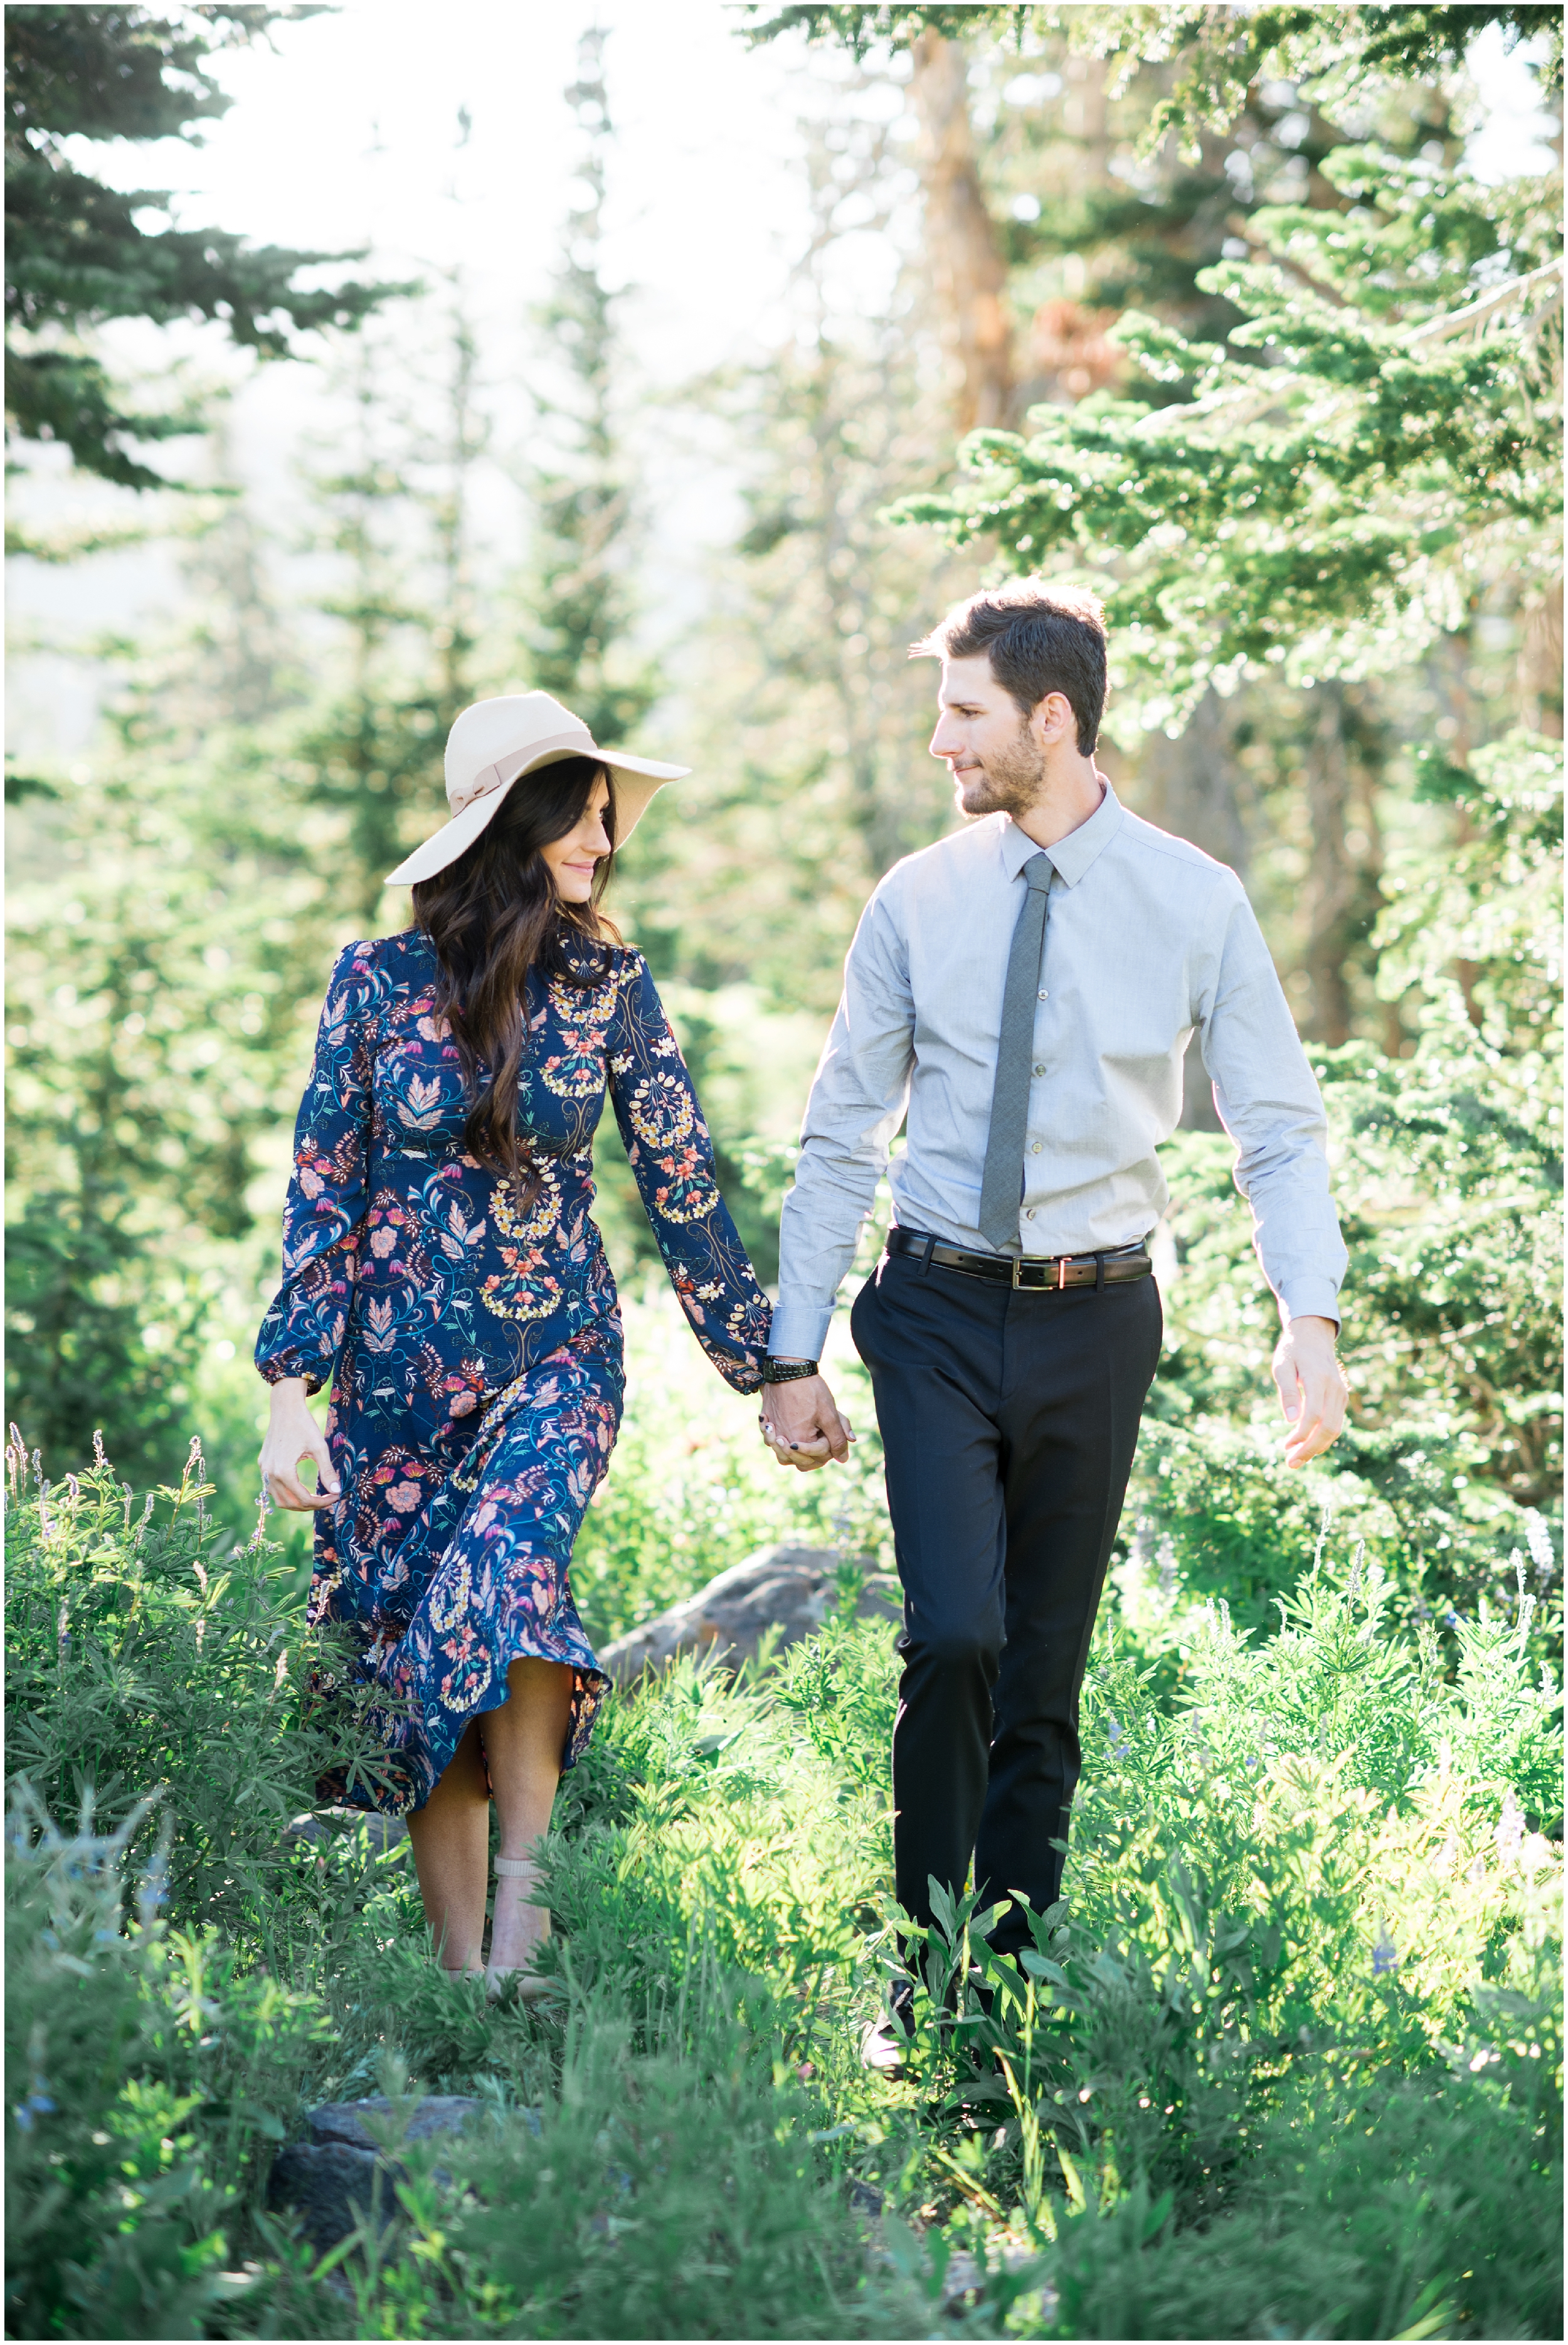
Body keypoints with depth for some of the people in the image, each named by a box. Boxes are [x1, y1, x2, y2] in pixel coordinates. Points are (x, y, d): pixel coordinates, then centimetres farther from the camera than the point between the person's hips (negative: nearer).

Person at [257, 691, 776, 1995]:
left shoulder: (610, 987, 0)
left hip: (556, 1361, -1)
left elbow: (683, 1188, 6)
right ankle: (461, 1972, 10)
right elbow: (321, 1189, 1)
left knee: (503, 1572, -28)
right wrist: (292, 1390, -4)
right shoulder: (378, 981, -2)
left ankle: (523, 1900, -19)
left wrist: (767, 1368, 8)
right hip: (398, 1370, 1)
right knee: (410, 1665, 1)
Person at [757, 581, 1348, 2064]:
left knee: (1047, 1676, 7)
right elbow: (841, 1138, 6)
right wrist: (794, 1357, 3)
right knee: (951, 1638, -16)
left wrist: (1310, 1314, -16)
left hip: (1097, 1320, 0)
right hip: (938, 1312, 0)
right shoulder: (916, 903, 1)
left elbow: (1279, 1128, 0)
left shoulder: (1195, 903, -2)